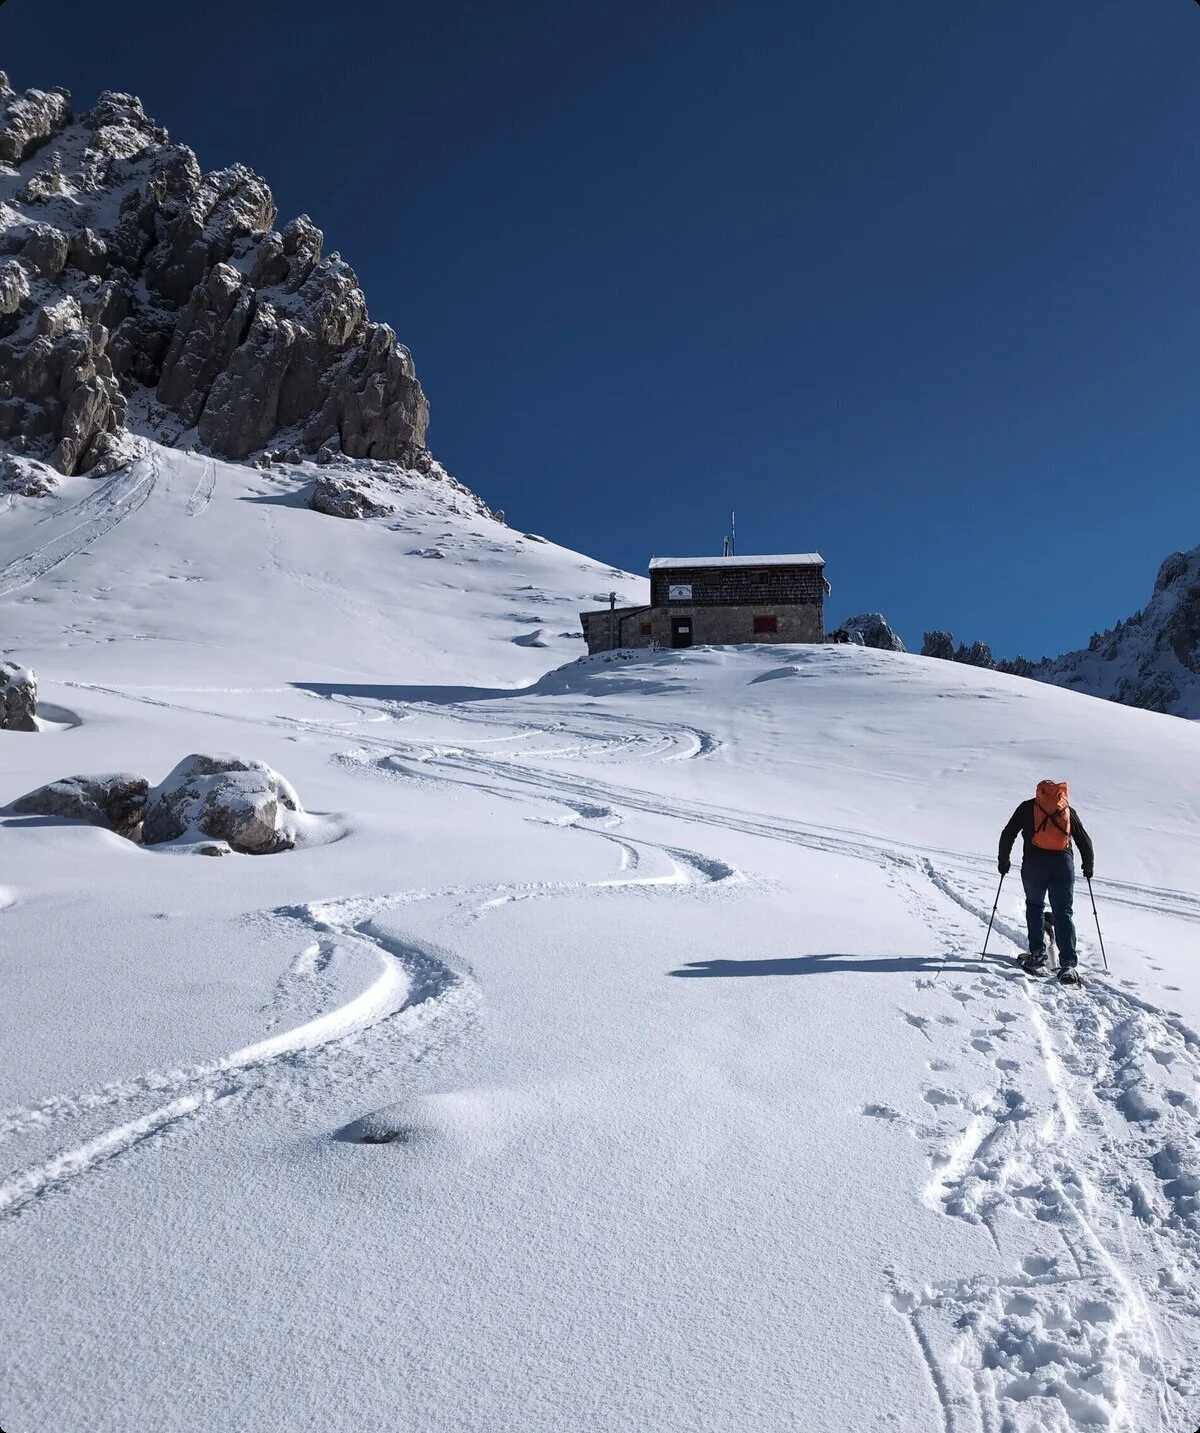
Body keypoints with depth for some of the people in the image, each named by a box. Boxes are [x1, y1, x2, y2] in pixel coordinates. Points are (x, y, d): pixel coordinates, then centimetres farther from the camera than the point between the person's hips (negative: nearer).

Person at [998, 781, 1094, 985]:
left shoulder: (1027, 807, 12)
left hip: (1034, 863, -1)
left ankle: (1037, 954, 8)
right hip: (1063, 864, 1)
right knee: (1063, 912, 3)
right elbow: (1085, 841, 19)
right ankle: (1068, 964, -6)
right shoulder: (1069, 810, 17)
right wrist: (1088, 867, 31)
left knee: (1035, 906, 16)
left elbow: (1008, 834, 8)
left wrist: (1003, 860, 17)